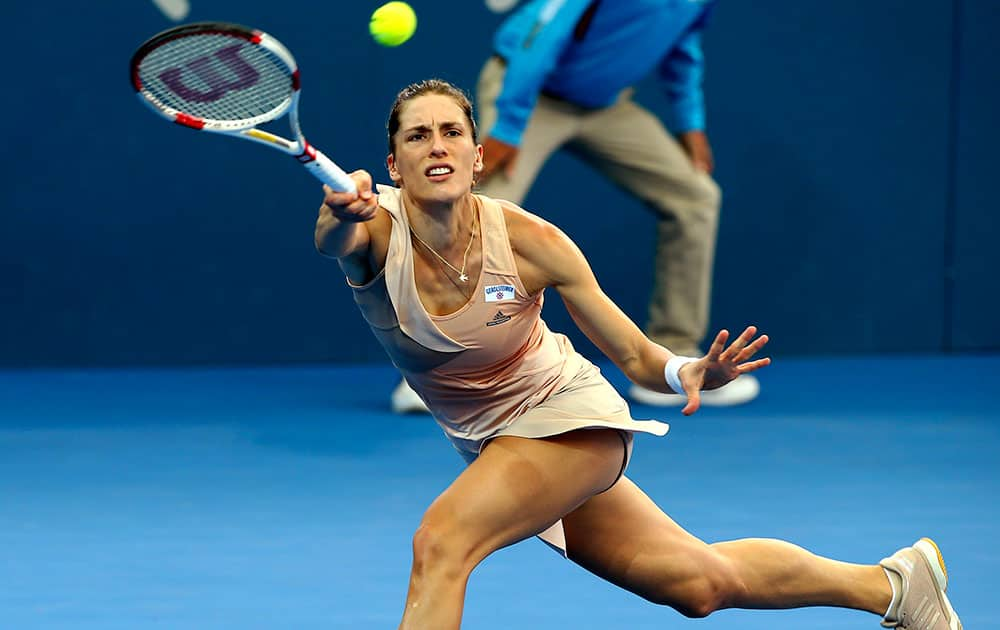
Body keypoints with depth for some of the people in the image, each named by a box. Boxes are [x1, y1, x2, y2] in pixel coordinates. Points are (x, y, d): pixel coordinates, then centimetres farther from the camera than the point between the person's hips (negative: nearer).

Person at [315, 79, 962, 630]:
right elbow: (334, 240, -46)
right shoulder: (376, 229, -20)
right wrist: (341, 214, -70)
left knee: (442, 539, -29)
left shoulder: (527, 239, -22)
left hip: (565, 412, -3)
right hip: (491, 442, 3)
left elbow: (633, 354, -14)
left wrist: (685, 372, -37)